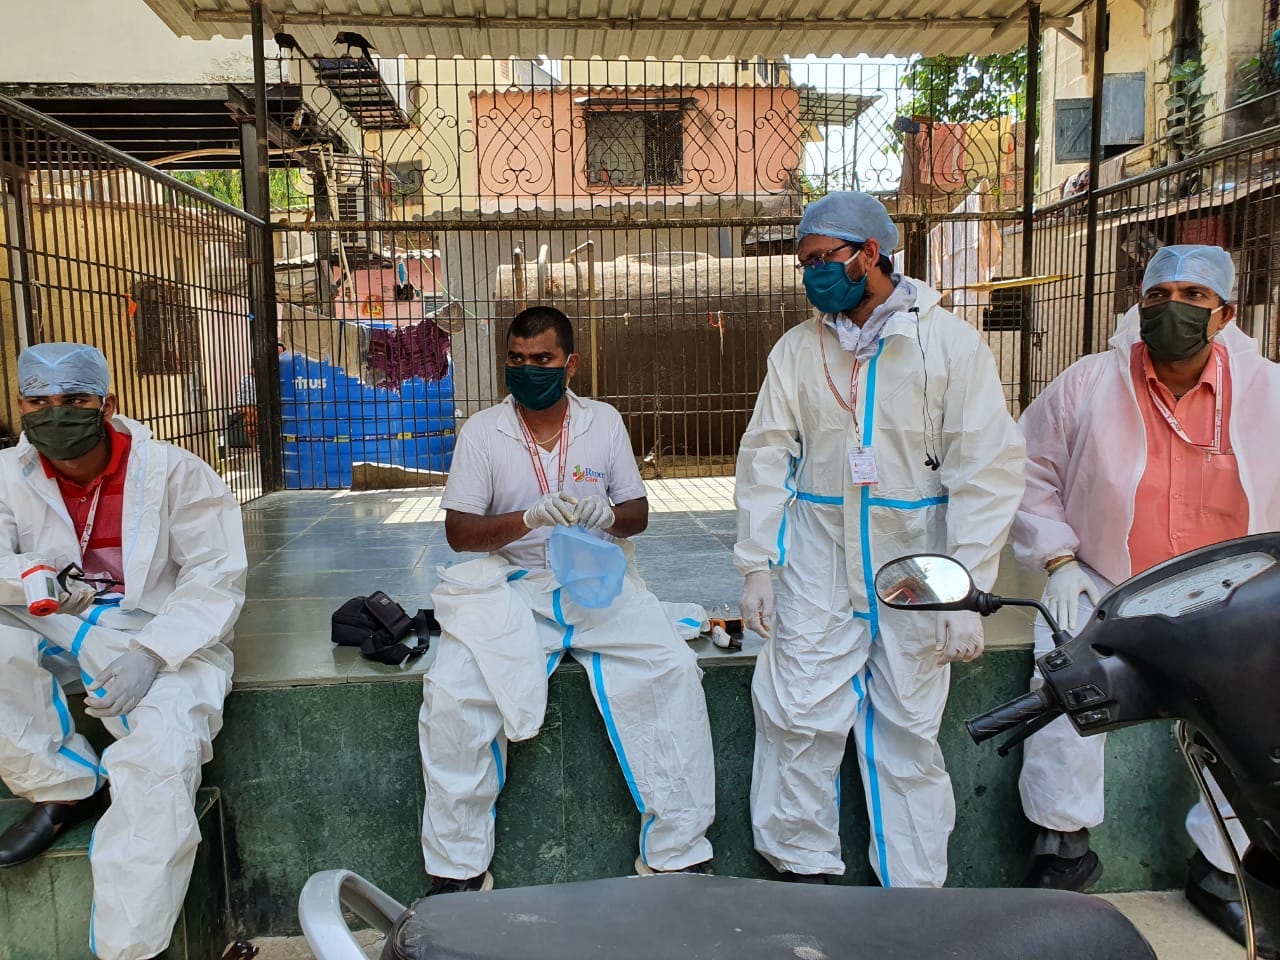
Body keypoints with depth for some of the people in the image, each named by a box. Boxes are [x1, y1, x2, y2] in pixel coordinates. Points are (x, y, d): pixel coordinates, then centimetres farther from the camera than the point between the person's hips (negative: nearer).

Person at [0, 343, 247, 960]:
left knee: (161, 753, -28)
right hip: (55, 632, 4)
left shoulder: (173, 473, -8)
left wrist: (150, 653, -25)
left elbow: (217, 577, -11)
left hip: (163, 637, -4)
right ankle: (69, 789, -7)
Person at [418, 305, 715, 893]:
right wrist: (530, 519, -22)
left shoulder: (604, 422, 7)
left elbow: (638, 514, 10)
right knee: (452, 691, -24)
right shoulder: (482, 431, 1)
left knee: (673, 669, -21)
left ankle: (675, 855, -5)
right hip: (509, 588, -1)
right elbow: (459, 531, -4)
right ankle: (457, 871, -4)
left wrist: (609, 515, -15)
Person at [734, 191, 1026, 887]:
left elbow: (987, 470, -6)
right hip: (816, 565, 2)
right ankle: (804, 869, 17)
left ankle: (914, 893, 22)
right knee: (800, 720, -2)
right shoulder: (798, 349, 7)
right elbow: (765, 458, 8)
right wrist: (756, 565, 1)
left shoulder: (949, 342, -2)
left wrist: (967, 592, -11)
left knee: (909, 731, 7)